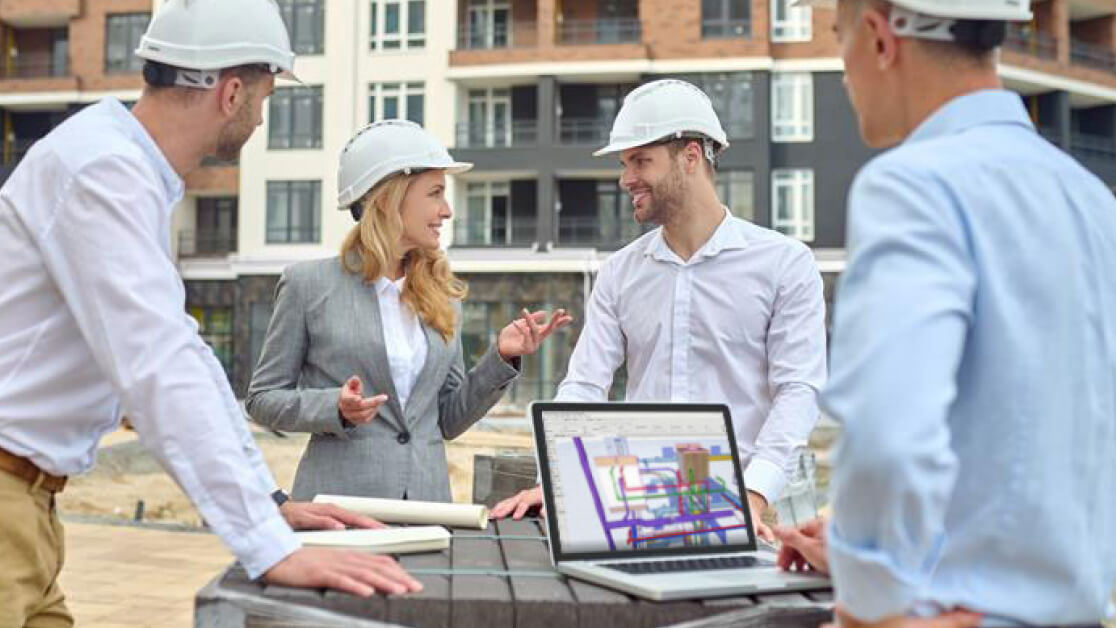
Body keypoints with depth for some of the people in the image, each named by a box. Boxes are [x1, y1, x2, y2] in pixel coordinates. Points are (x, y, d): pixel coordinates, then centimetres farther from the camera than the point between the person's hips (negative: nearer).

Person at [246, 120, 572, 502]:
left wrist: (501, 359, -1)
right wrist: (336, 408, -15)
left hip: (428, 498, 4)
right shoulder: (308, 284, -1)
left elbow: (448, 420, 12)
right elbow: (262, 399, 1)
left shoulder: (442, 295, 10)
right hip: (338, 498, -4)